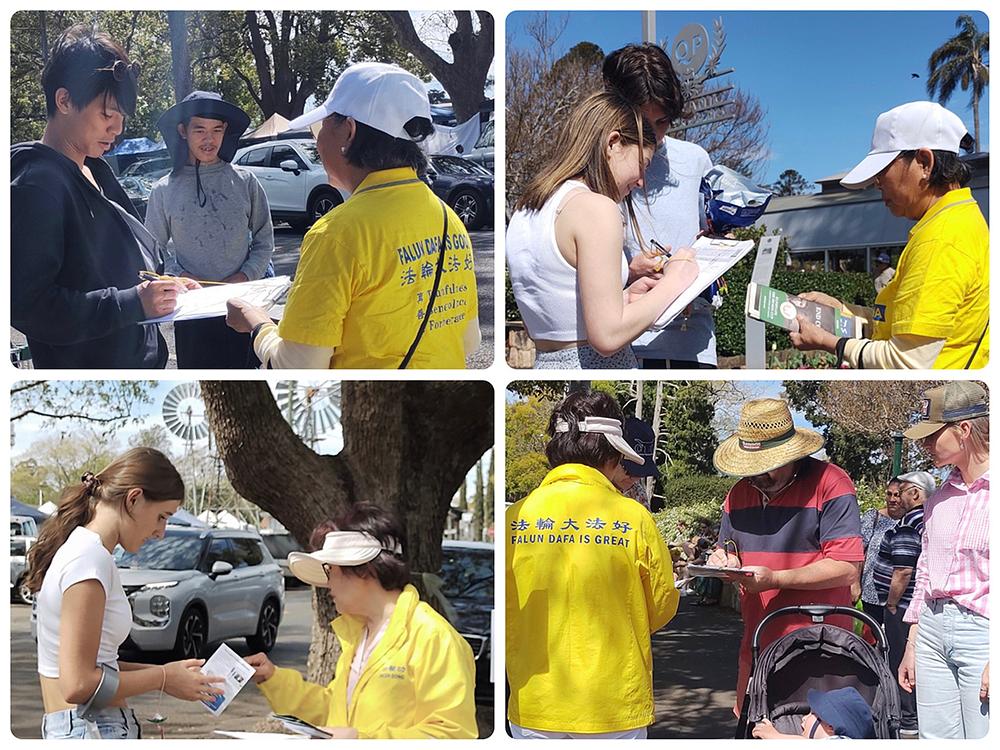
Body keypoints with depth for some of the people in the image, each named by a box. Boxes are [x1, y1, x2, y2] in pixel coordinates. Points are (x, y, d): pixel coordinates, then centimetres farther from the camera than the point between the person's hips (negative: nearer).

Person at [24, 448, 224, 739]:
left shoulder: (76, 548, 14)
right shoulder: (91, 559, -14)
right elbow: (78, 684, -19)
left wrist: (164, 671, 9)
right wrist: (163, 678, -7)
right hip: (91, 731, -9)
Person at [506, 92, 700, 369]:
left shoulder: (524, 208, 12)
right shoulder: (596, 207, -12)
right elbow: (607, 336, -16)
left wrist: (625, 297, 14)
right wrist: (673, 280, -5)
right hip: (596, 368, -9)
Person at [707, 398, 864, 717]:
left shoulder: (830, 484, -10)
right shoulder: (739, 492, 12)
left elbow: (847, 568, -16)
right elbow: (726, 550, 24)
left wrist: (775, 578, -20)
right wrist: (722, 560, -1)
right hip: (756, 643, 6)